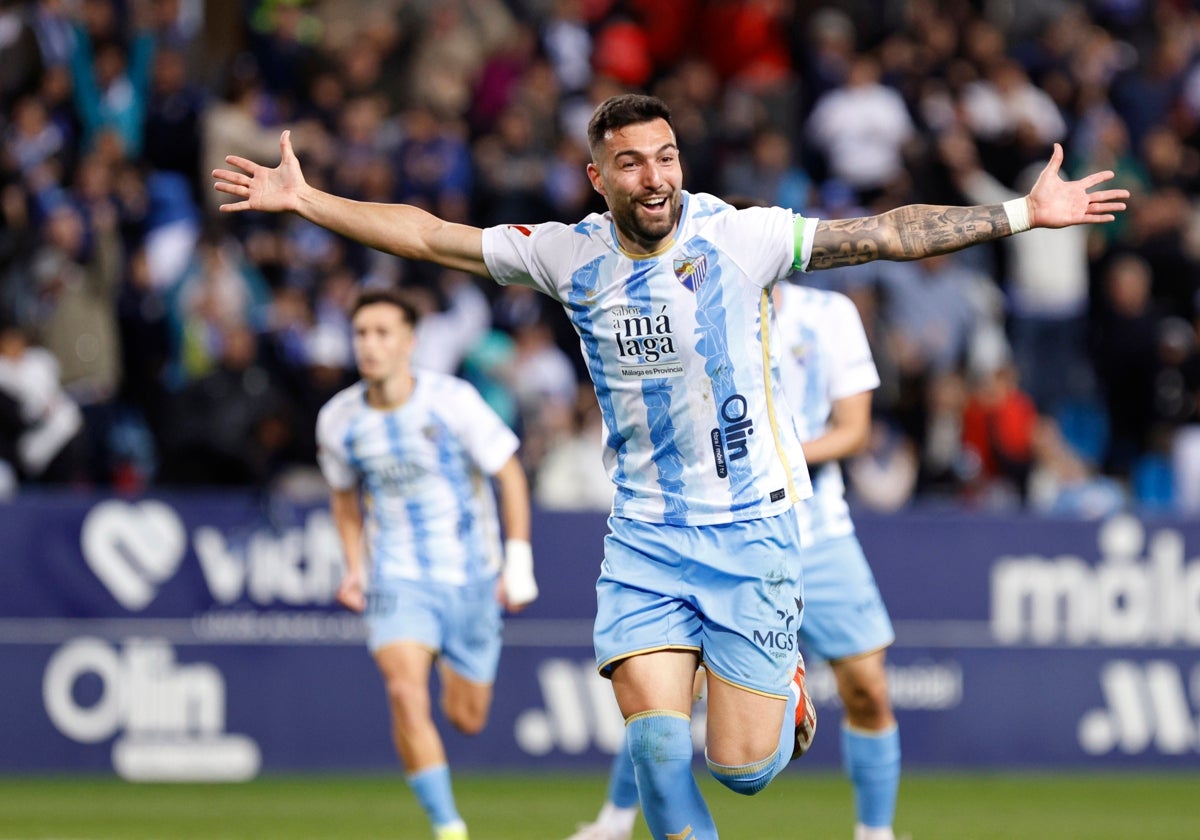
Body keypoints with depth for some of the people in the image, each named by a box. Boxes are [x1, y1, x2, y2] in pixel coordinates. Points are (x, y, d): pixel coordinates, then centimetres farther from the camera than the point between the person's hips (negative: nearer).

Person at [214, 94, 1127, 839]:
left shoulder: (739, 237, -10)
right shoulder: (570, 254, 0)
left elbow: (885, 233, -13)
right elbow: (428, 234, 6)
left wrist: (1022, 213, -19)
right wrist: (302, 199, 4)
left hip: (752, 525, -2)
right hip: (643, 538, 2)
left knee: (741, 766, -3)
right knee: (657, 744, -13)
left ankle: (781, 681, 31)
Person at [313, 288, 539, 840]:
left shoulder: (453, 401, -13)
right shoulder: (338, 420, -5)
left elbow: (509, 473, -3)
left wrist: (519, 562, -7)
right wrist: (355, 568, 5)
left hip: (471, 576, 0)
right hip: (398, 579, 0)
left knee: (467, 719, 8)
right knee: (405, 692, -25)